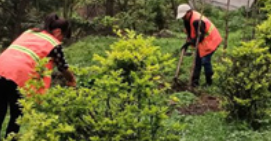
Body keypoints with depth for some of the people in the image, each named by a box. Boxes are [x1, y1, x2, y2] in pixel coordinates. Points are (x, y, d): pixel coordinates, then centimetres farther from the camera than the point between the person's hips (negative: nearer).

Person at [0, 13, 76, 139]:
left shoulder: (30, 32, 27)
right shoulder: (54, 44, 8)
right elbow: (63, 68, 16)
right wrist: (72, 82, 34)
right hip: (19, 75, -6)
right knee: (17, 115, 11)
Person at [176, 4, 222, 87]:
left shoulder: (196, 21, -31)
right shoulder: (188, 19, 0)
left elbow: (200, 36, -29)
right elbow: (190, 33, 11)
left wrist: (189, 42, -34)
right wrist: (188, 43, 0)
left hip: (210, 41, -10)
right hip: (202, 42, 10)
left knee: (205, 61, -10)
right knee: (198, 60, 11)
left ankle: (209, 82, 6)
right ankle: (195, 81, 18)